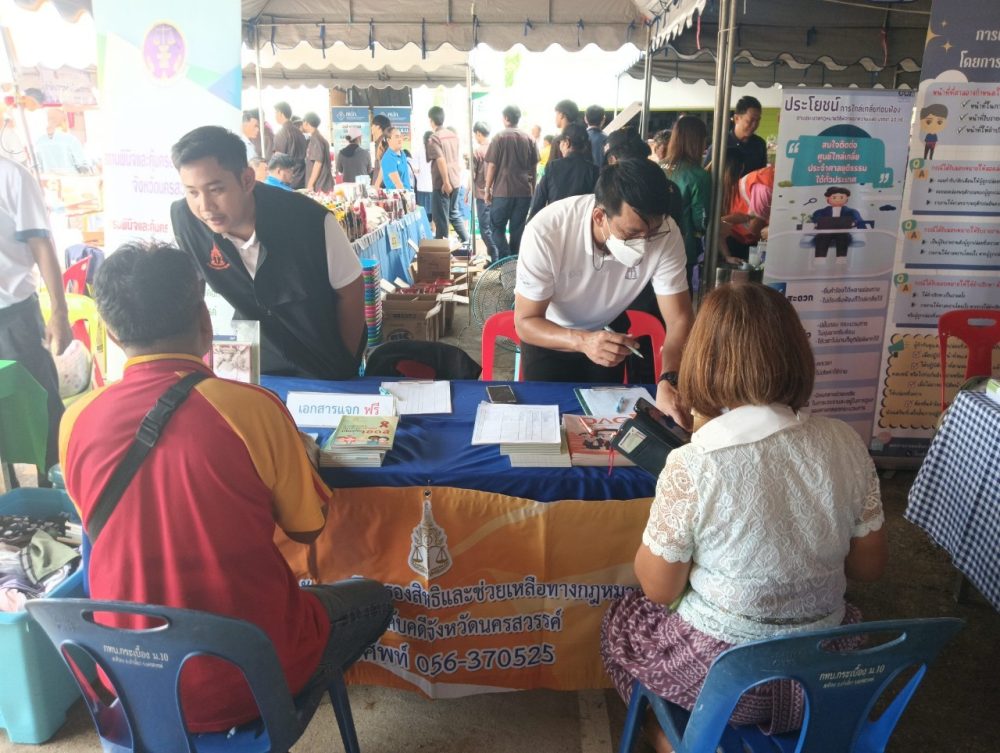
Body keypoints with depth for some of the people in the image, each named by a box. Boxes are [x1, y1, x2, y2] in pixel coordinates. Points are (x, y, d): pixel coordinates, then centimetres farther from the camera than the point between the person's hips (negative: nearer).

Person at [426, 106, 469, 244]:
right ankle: (465, 239, 21)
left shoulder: (434, 138, -12)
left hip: (443, 182, -7)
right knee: (454, 212, 20)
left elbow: (441, 161, -21)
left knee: (441, 217, 1)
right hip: (456, 179, 7)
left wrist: (446, 182, -21)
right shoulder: (453, 135, 10)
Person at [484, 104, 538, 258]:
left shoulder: (499, 137, -4)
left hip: (503, 191, -3)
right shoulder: (529, 139, 8)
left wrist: (487, 189, 2)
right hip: (524, 191, 4)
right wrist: (532, 188, 22)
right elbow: (534, 167, 12)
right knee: (518, 229, 8)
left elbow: (491, 166, -5)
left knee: (497, 227, 5)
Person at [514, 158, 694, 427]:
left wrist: (669, 380, -43)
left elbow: (679, 319, -25)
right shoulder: (546, 231, -37)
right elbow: (525, 322, -29)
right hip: (547, 330, -2)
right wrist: (581, 341, -48)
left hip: (607, 328, 3)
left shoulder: (665, 233, -30)